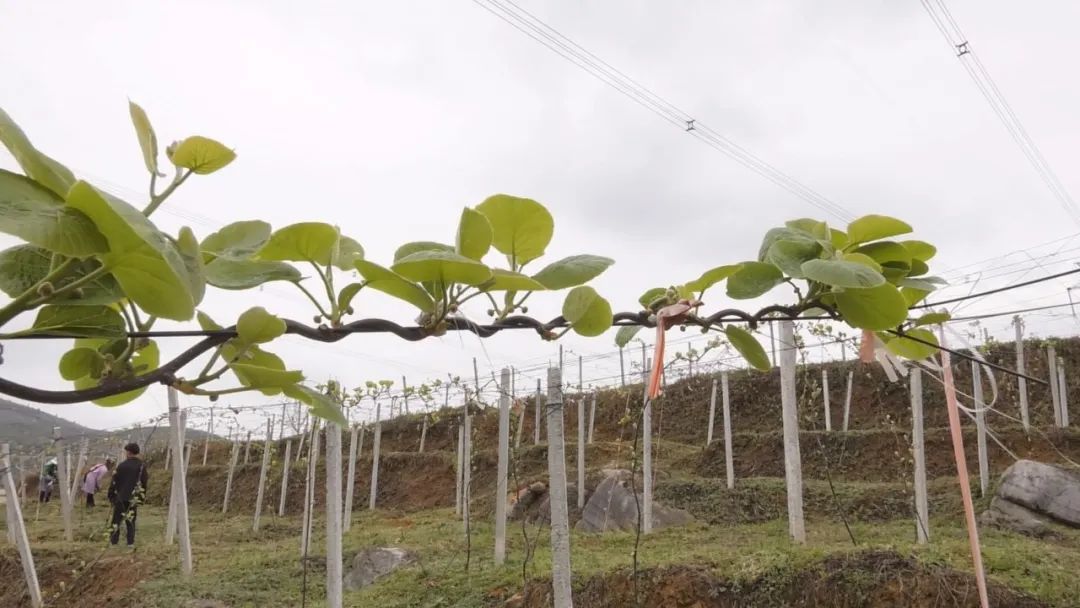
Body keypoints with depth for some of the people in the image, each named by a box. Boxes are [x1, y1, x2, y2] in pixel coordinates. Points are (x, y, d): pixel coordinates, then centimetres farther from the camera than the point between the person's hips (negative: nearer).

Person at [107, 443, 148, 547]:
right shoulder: (142, 466, 0)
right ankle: (131, 542, 6)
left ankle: (113, 540, 11)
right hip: (134, 499, 2)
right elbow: (144, 484, 5)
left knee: (116, 519, 10)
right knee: (131, 521, 9)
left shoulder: (121, 466, -8)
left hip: (121, 497, -2)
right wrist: (141, 497, 13)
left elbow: (114, 482, -4)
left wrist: (111, 496, 7)